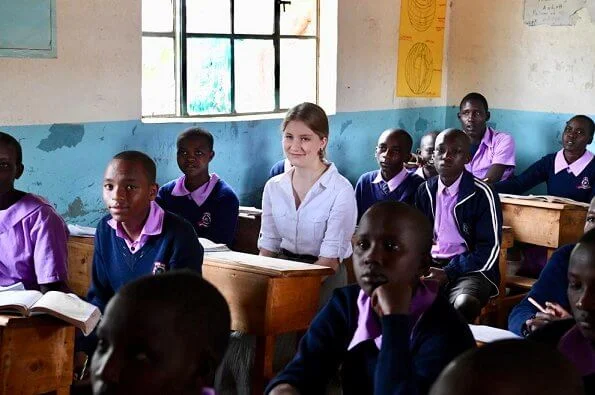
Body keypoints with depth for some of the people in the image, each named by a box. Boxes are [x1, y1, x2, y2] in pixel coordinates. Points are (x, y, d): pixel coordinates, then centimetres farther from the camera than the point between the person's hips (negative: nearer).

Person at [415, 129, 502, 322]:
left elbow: (489, 249, -9)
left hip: (470, 269, -4)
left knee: (464, 303, -37)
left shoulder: (481, 194, -6)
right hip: (430, 265, 4)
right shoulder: (425, 191, 9)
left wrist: (448, 274, -17)